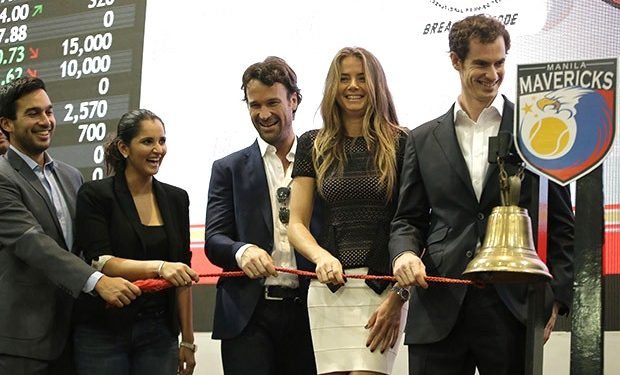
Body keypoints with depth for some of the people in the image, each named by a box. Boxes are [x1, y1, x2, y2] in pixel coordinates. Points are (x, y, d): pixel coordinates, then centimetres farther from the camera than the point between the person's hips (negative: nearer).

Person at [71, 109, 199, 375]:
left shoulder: (176, 199, 9)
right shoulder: (95, 195, -4)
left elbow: (181, 272, 11)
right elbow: (100, 262, -15)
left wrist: (187, 340, 9)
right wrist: (158, 267, -30)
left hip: (159, 333, 4)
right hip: (102, 332, -3)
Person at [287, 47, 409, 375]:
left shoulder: (400, 144, 3)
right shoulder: (313, 145, 11)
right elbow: (296, 224, 8)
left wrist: (399, 295, -11)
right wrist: (320, 256, -13)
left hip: (382, 285, -2)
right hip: (328, 288, 3)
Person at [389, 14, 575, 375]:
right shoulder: (423, 139, 12)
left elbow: (562, 224, 6)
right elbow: (409, 219, 14)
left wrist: (557, 298, -3)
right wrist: (404, 252, -8)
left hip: (514, 305, -1)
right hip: (438, 308, 2)